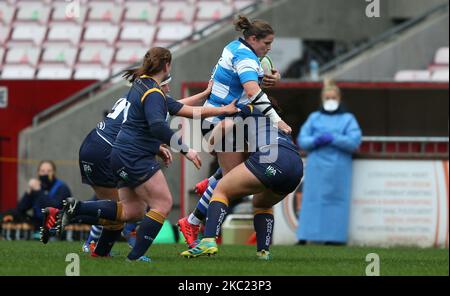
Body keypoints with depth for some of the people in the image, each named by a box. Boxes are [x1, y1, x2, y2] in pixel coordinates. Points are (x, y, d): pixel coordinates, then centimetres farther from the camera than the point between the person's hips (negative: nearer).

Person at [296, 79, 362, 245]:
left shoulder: (347, 119, 10)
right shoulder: (314, 118, 17)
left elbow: (355, 141, -4)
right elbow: (302, 140, 9)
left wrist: (333, 139, -12)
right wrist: (315, 141, -11)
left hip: (338, 169, -2)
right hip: (316, 167, 2)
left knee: (335, 199, -6)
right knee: (312, 200, -3)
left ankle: (334, 237, -7)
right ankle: (304, 237, -4)